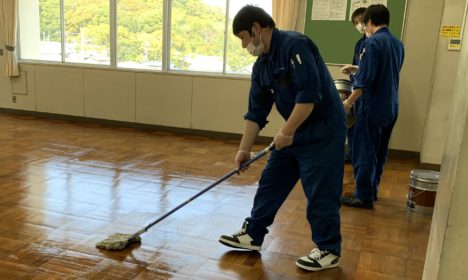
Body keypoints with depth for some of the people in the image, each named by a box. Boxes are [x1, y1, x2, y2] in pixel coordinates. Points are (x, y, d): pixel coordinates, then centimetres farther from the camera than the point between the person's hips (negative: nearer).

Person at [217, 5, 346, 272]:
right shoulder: (261, 66, 8)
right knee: (270, 183, 13)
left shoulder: (294, 44, -19)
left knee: (320, 194, 0)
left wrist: (286, 131, -20)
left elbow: (310, 93, -26)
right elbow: (256, 112, 10)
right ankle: (253, 235, 27)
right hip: (294, 132, 9)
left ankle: (330, 251, 18)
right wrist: (244, 150, 9)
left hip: (323, 132, -9)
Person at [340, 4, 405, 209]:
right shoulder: (398, 44, 11)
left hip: (372, 107, -8)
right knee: (379, 152, 16)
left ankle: (363, 196, 6)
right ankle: (371, 190, 27)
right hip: (391, 107, 8)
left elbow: (366, 79, -20)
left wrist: (349, 102, -12)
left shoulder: (372, 42, -14)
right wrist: (358, 70, 29)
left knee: (364, 153, 0)